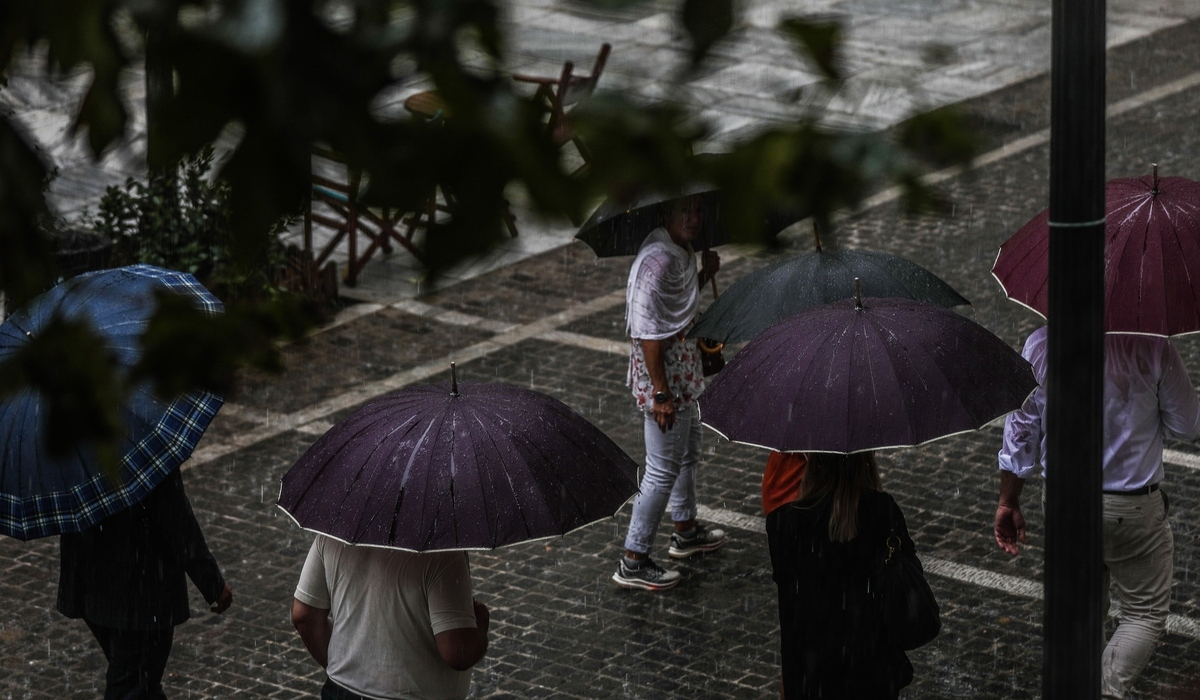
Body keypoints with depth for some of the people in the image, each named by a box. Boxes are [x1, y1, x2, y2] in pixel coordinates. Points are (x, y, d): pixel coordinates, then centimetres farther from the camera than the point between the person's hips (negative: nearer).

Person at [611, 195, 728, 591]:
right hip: (665, 377, -10)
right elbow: (648, 333, -27)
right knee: (663, 470, -3)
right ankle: (633, 563, 6)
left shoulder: (681, 253, 5)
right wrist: (661, 394, -26)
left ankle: (686, 532, 46)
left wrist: (706, 274, 6)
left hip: (682, 372, 10)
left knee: (687, 452, 27)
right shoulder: (658, 261, -26)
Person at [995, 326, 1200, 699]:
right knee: (1146, 612, 11)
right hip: (1133, 511, -4)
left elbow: (1019, 431, -1)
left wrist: (1008, 502, 9)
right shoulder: (1152, 346, -19)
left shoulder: (1040, 344, -8)